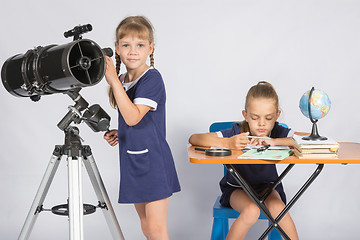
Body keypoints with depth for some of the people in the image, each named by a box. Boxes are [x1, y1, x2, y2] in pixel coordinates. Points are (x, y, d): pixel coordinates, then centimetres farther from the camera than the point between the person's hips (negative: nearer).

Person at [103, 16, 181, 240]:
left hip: (153, 161, -8)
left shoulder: (152, 78, -14)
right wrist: (118, 133, 2)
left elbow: (133, 117, -26)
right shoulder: (122, 80, 9)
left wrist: (113, 81, -28)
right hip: (132, 161, 8)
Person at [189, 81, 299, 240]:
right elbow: (193, 139, -26)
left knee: (277, 207, -29)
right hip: (237, 188, -2)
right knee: (251, 211, -31)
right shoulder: (237, 132, -19)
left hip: (267, 185, 2)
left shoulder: (277, 132, -13)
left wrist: (275, 141, -34)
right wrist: (227, 143, -43)